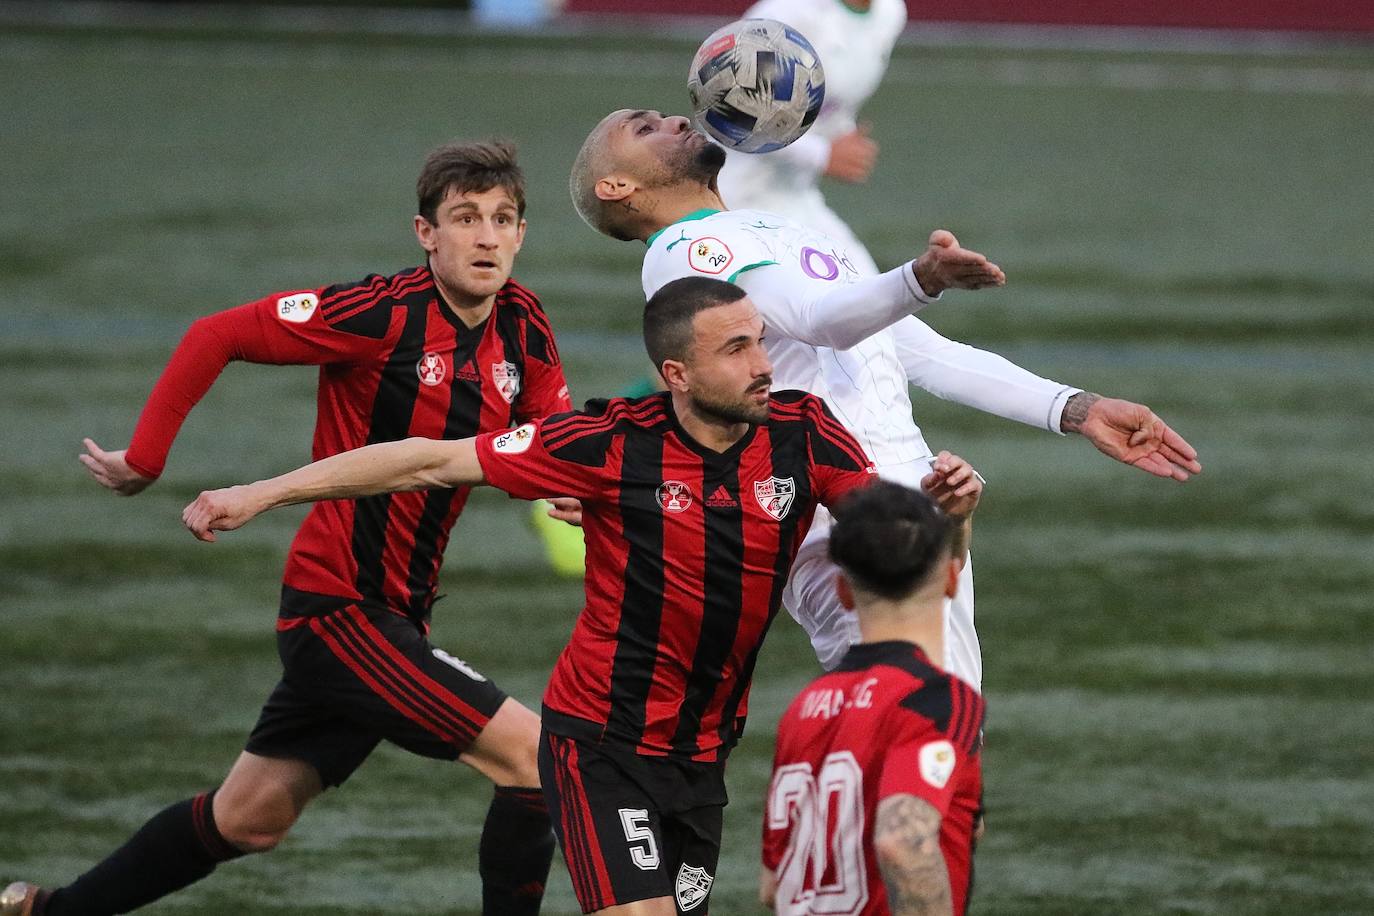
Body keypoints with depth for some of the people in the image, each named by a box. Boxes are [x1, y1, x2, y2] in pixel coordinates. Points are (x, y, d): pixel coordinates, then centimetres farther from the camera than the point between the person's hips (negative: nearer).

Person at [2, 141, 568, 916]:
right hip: (340, 609, -8)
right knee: (535, 753, -16)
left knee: (248, 821, 19)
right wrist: (145, 457, -12)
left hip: (396, 614, 8)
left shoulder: (523, 326, 3)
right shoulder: (385, 313, -18)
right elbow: (216, 336, -14)